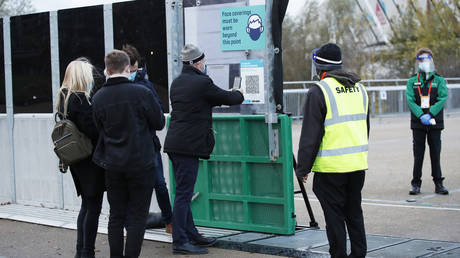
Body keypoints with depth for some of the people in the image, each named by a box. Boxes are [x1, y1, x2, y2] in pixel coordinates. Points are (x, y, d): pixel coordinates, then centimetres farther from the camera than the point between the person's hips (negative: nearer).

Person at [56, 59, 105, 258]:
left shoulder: (63, 98, 11)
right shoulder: (81, 99, -18)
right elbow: (91, 130, -21)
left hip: (76, 160, 9)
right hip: (90, 160, -9)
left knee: (86, 205, 17)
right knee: (94, 207, -2)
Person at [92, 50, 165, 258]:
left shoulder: (98, 98, -2)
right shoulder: (141, 93, -13)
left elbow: (100, 129, 6)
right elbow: (159, 123, -3)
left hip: (112, 165, 4)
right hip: (141, 163, -3)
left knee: (116, 216, 14)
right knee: (137, 217, 3)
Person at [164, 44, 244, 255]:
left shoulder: (177, 83, 15)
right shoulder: (202, 83, -11)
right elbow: (229, 98, 0)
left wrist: (229, 95, 31)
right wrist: (239, 94, 22)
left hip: (175, 143, 9)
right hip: (188, 145, -9)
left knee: (183, 192, 15)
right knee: (183, 193, -7)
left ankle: (191, 234, 24)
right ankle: (180, 241, -5)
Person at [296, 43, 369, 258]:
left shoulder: (319, 91, -11)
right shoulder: (359, 87, 12)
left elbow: (310, 135, -11)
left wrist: (302, 168, -5)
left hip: (331, 167, -7)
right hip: (358, 163, 7)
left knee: (334, 216, 1)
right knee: (354, 212, 16)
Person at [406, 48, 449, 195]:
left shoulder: (439, 80, 5)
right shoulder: (412, 81, 6)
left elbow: (442, 99, -6)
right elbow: (410, 100, -4)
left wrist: (430, 114, -18)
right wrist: (421, 115, -18)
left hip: (435, 122, 0)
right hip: (418, 123, 0)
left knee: (435, 154, 4)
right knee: (418, 154, 3)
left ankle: (438, 183, 11)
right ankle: (416, 184, 10)